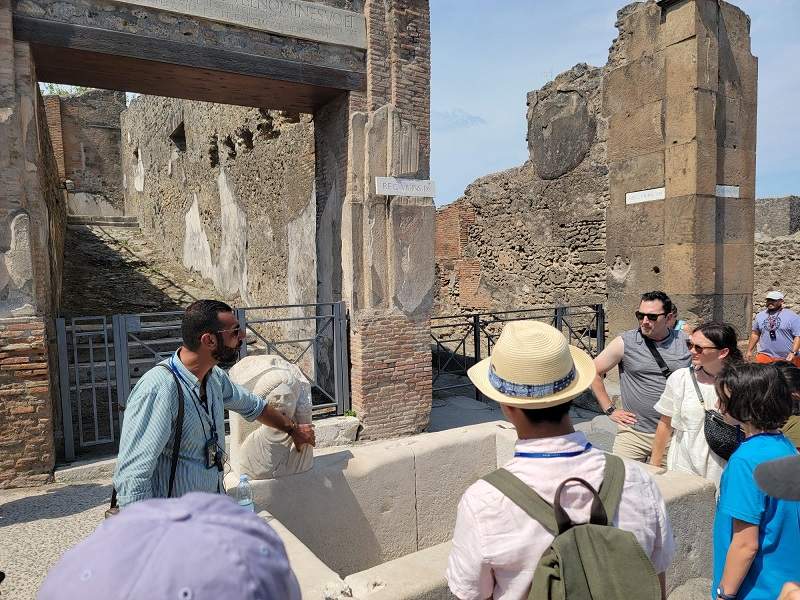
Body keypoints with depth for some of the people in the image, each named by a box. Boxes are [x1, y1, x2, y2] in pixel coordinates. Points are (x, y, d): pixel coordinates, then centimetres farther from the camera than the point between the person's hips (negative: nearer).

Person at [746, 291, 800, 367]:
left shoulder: (792, 316, -4)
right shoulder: (760, 316, 8)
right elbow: (755, 334, 15)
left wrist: (793, 353, -17)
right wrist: (749, 350, 14)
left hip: (788, 358, -2)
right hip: (765, 356, 3)